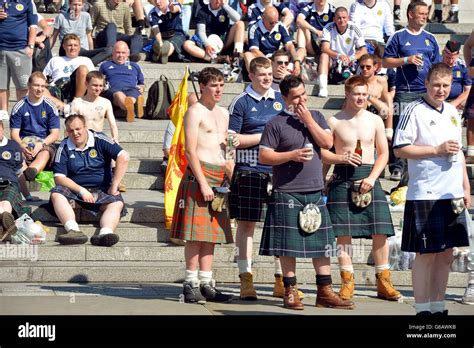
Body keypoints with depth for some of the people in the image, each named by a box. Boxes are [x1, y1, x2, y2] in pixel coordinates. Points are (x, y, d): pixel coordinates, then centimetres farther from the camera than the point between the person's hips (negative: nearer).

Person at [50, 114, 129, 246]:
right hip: (75, 189, 1)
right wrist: (81, 190, -18)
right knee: (56, 193, -28)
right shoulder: (64, 147, 2)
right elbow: (59, 177, -4)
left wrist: (114, 187, -15)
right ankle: (74, 230, -50)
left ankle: (105, 233, -58)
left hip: (102, 190, -1)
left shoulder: (99, 140, -3)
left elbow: (123, 157, -13)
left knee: (117, 204, -30)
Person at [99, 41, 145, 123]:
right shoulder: (105, 65, 34)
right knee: (118, 94, -44)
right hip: (113, 89, -2)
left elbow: (142, 84, 37)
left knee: (132, 95, -41)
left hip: (132, 88, 2)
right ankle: (128, 108, -75)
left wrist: (141, 88, 12)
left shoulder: (135, 66, 38)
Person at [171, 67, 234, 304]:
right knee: (196, 233, -7)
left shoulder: (223, 113, 19)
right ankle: (191, 283, -2)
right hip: (200, 173, -7)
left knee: (211, 233, 8)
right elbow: (190, 151, -11)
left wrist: (231, 176, 15)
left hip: (219, 177, 7)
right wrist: (203, 183, -17)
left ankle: (206, 283, 11)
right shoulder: (195, 111, -5)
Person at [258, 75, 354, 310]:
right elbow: (263, 156, -7)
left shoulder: (315, 117, 12)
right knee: (288, 246, 0)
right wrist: (292, 155, -16)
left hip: (315, 192, 4)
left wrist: (308, 120, -7)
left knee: (322, 244, 6)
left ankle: (325, 292, 12)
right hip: (287, 194, -4)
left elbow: (327, 143, -1)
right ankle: (290, 292, 10)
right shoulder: (276, 124, -2)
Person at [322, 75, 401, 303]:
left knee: (380, 230, -3)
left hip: (368, 177, 2)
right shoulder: (334, 121, 2)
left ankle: (383, 281, 6)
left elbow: (383, 153, 8)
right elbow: (322, 152, 2)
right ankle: (347, 281, 8)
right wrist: (341, 158, -18)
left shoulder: (375, 120, 7)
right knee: (344, 231, -2)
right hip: (343, 178, -1)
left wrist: (372, 177, -6)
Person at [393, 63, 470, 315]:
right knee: (426, 254, -3)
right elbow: (399, 149, -13)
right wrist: (437, 150, -15)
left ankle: (438, 306, 18)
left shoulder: (452, 112, 15)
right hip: (425, 195, -7)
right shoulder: (414, 111, -7)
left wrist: (466, 187, 18)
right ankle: (422, 308, 5)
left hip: (453, 193, 7)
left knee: (446, 254, 10)